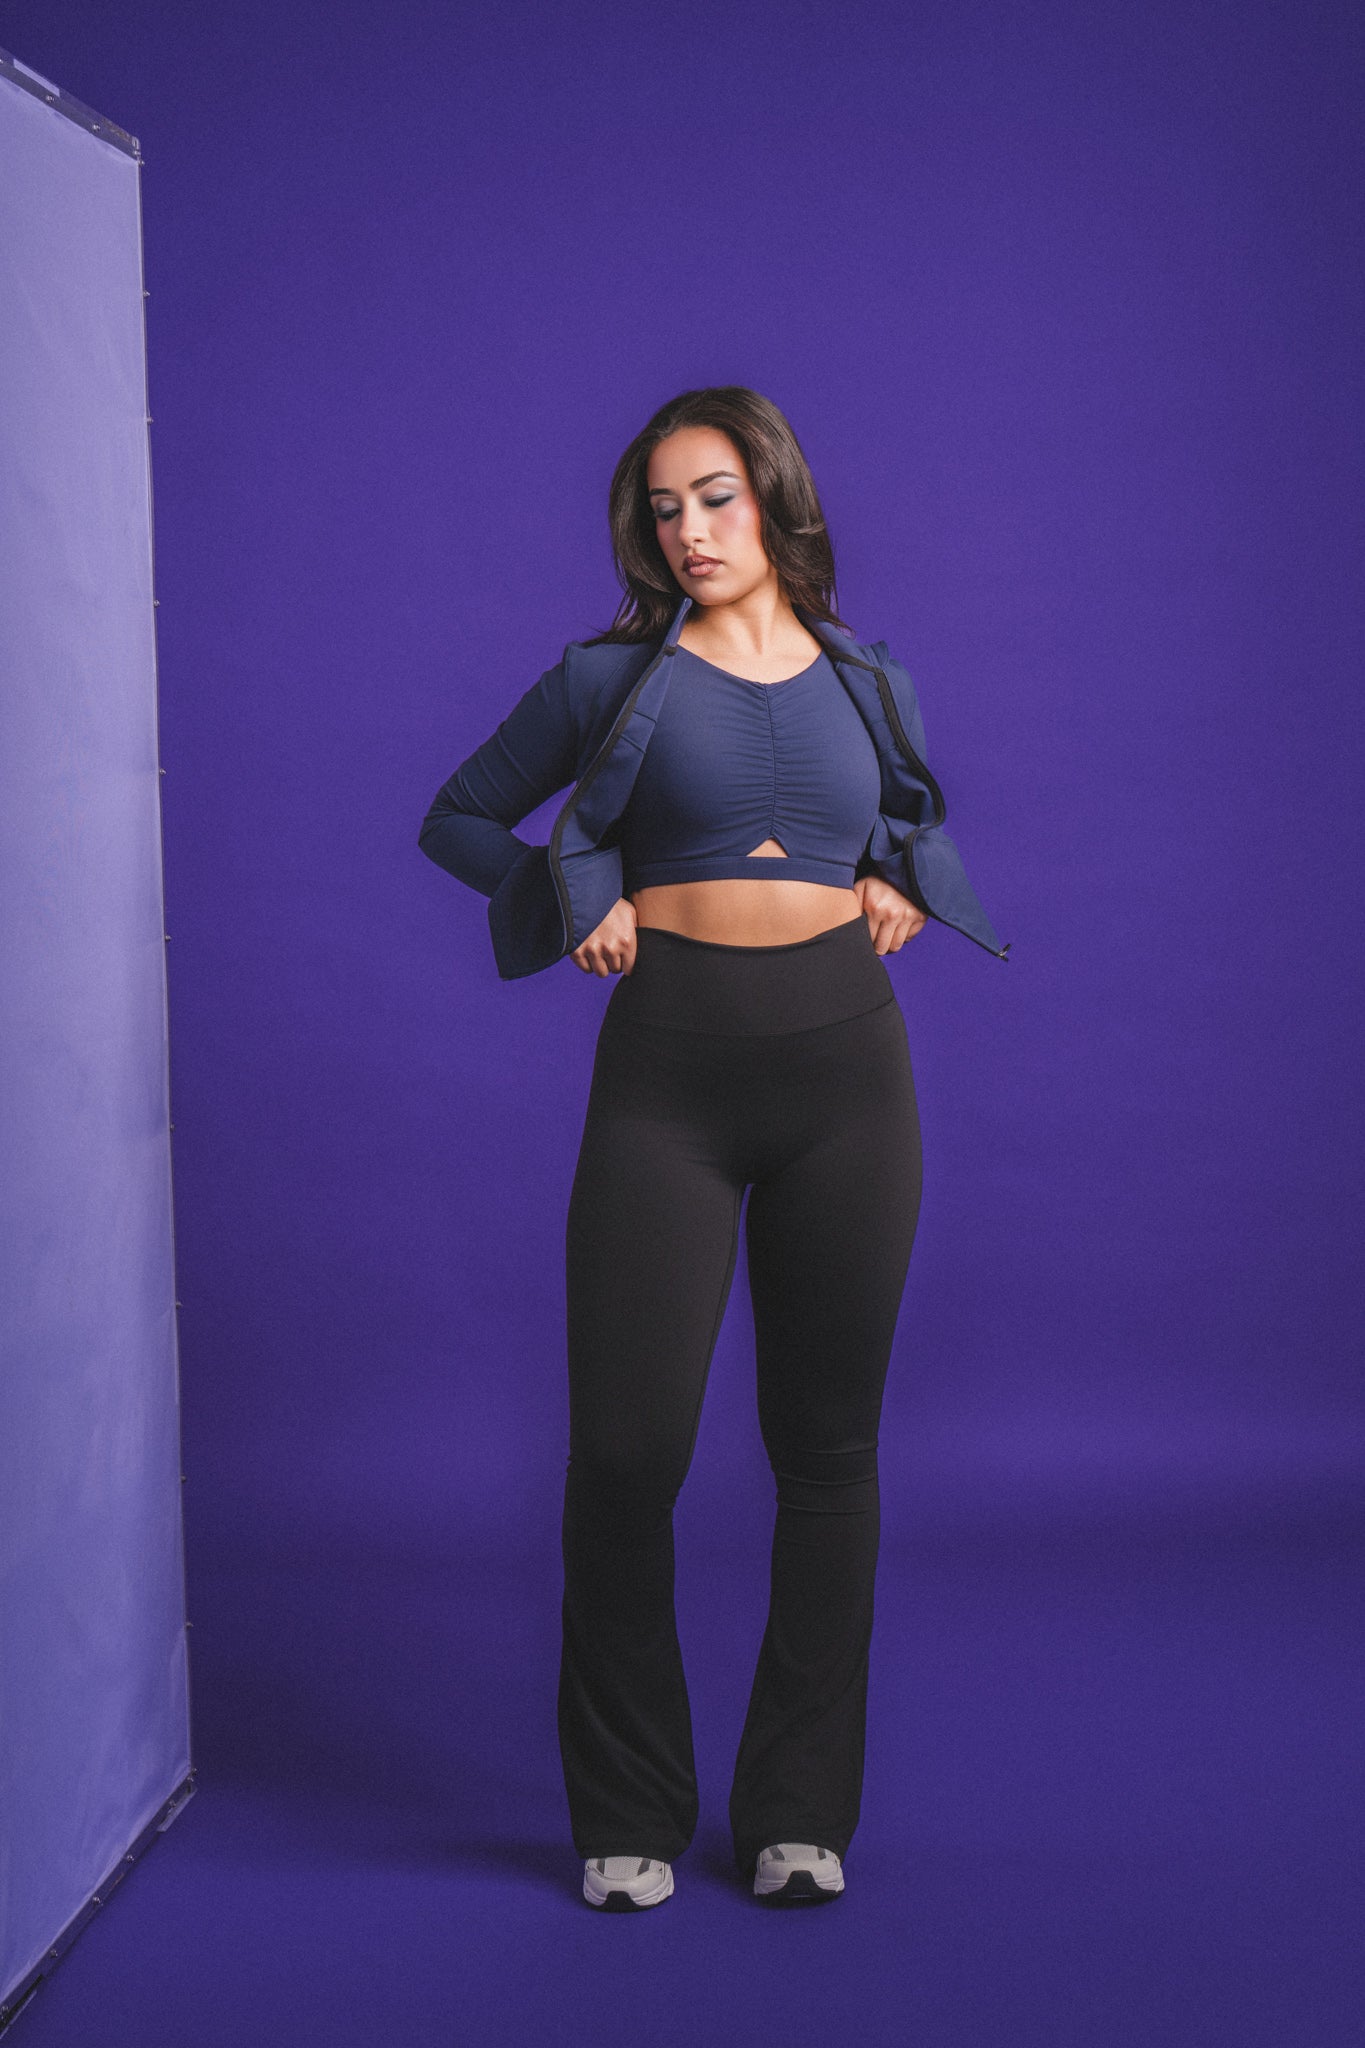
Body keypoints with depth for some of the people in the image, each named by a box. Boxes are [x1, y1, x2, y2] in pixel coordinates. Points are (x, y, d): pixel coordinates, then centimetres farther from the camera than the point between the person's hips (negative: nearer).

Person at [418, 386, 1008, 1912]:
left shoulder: (864, 683, 12)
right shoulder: (611, 678, 5)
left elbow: (921, 817, 30)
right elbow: (457, 819, 13)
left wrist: (903, 882, 9)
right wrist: (581, 902, -3)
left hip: (845, 1057, 2)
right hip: (667, 1066, -2)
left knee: (828, 1441, 5)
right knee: (629, 1443, -7)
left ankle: (802, 1812, 17)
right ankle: (629, 1814, 11)